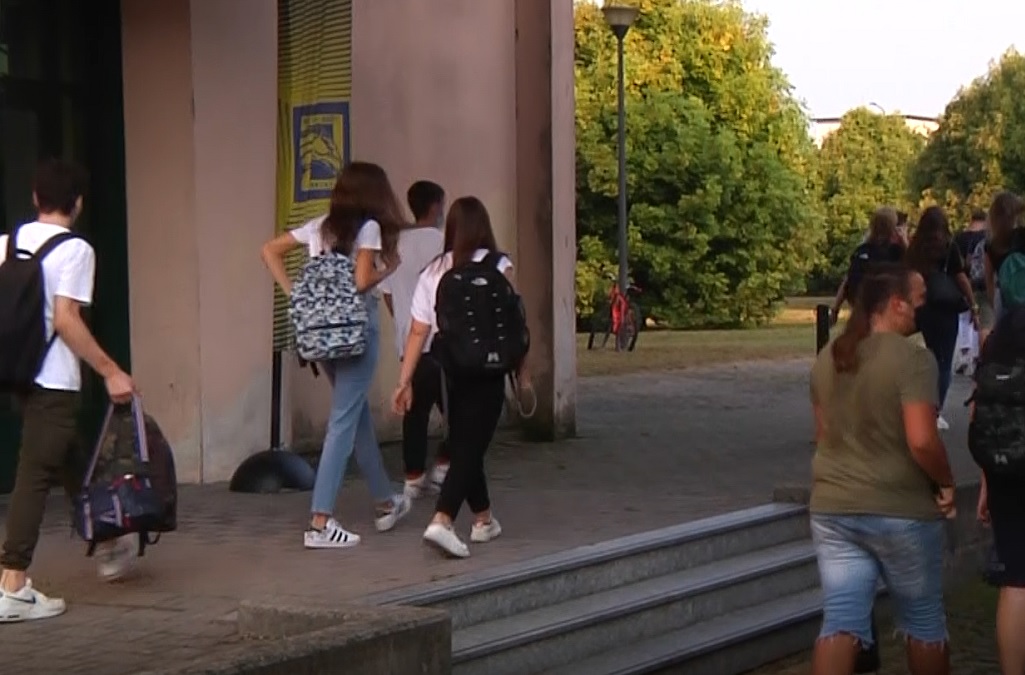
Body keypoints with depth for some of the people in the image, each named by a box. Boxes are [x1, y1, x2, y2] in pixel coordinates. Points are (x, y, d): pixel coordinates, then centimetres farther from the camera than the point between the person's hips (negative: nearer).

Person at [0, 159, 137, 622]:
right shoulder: (74, 250, -12)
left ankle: (108, 547, 39)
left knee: (68, 462, 22)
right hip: (54, 382, -8)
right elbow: (65, 320, -19)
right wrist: (110, 372, -15)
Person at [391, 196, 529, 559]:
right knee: (470, 449, -3)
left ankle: (483, 520, 34)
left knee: (464, 446, 19)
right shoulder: (499, 267, -6)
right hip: (485, 370, -4)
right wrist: (523, 374, 2)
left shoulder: (433, 271, 3)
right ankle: (442, 522, -21)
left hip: (446, 366, 4)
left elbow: (418, 331, 1)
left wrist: (405, 382, 4)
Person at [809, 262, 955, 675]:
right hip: (901, 510, -5)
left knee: (841, 622, 1)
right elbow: (922, 441, -24)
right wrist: (946, 483, -7)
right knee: (923, 620, 14)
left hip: (833, 508, 5)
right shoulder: (911, 358, -16)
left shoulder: (828, 358, 6)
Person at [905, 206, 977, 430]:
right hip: (945, 308, -4)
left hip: (922, 308, 4)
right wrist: (973, 306, 1)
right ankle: (936, 413, -6)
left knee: (933, 358, 18)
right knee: (945, 362, 1)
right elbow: (961, 278, -6)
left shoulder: (914, 247, 5)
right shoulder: (947, 246, -6)